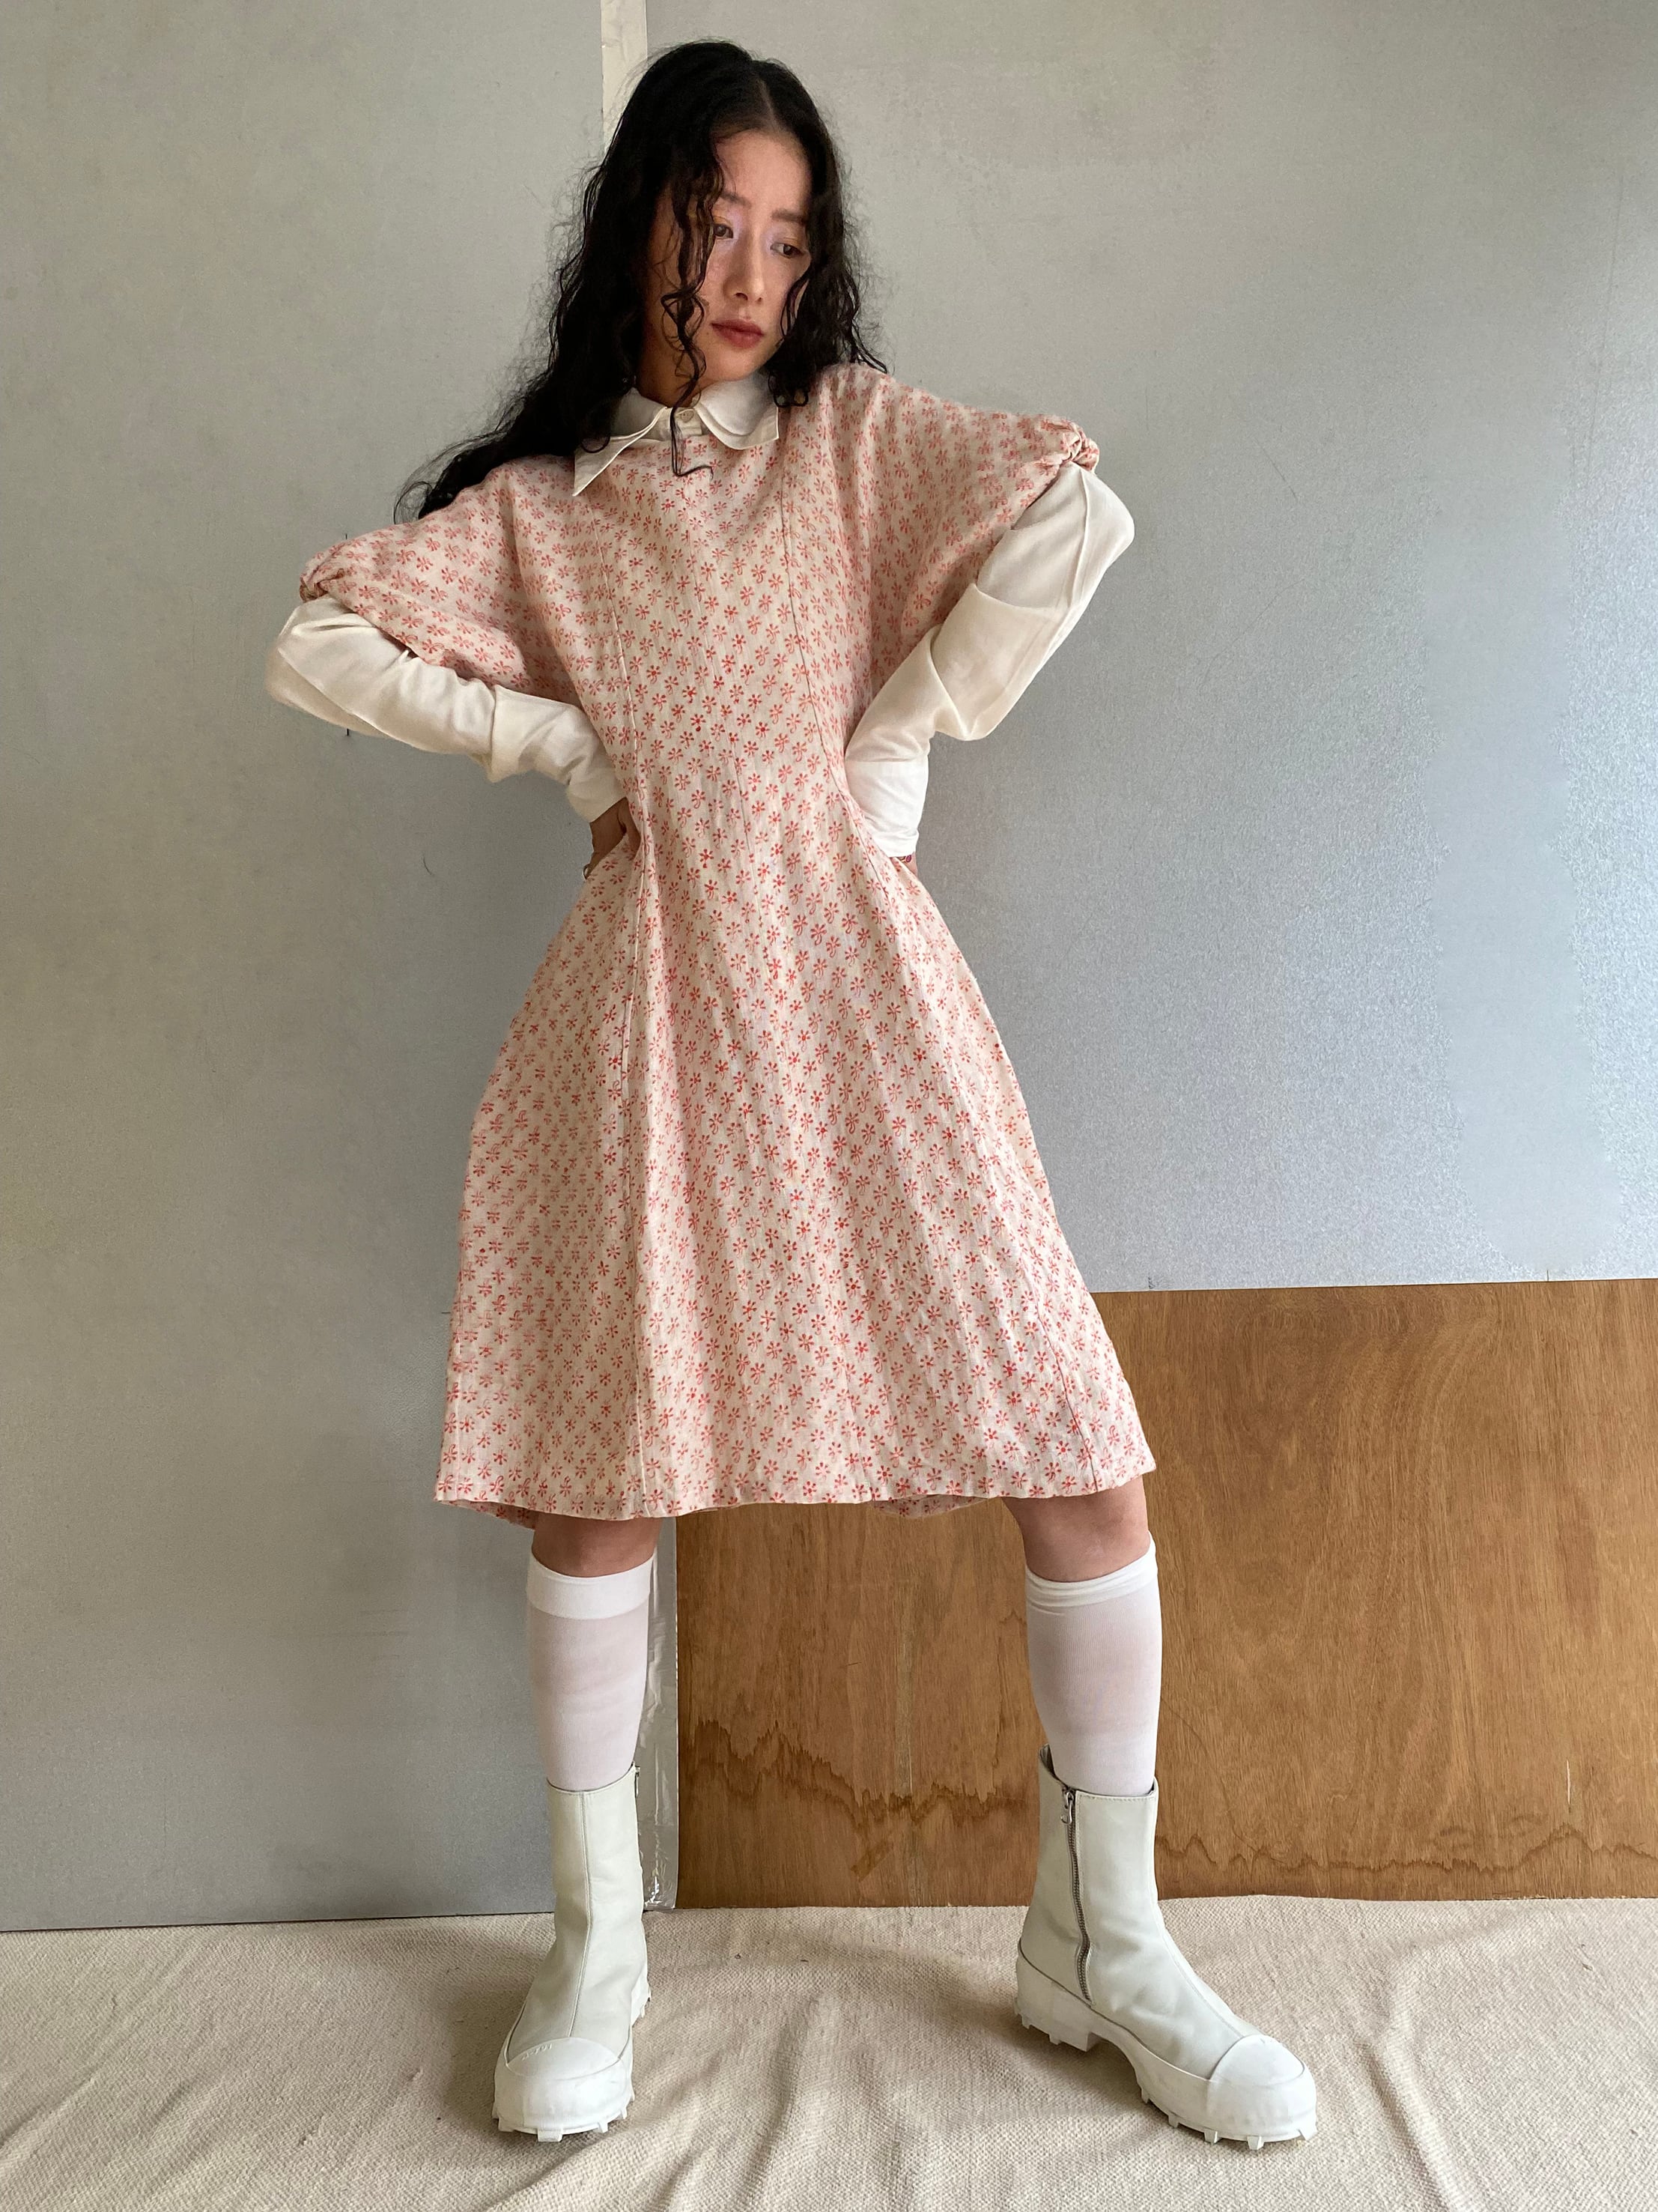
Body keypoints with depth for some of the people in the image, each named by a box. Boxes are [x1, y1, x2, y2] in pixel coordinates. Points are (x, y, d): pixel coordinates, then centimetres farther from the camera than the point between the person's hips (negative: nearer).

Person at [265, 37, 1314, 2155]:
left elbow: (1079, 514, -5)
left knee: (1079, 1464, -5)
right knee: (591, 1486, 2)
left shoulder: (859, 431, 11)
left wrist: (895, 737, -5)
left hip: (853, 968, 0)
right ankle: (597, 1941, 25)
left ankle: (1099, 1939, 15)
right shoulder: (534, 502, 13)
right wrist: (566, 746, 1)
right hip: (645, 990, 1)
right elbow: (317, 646, 5)